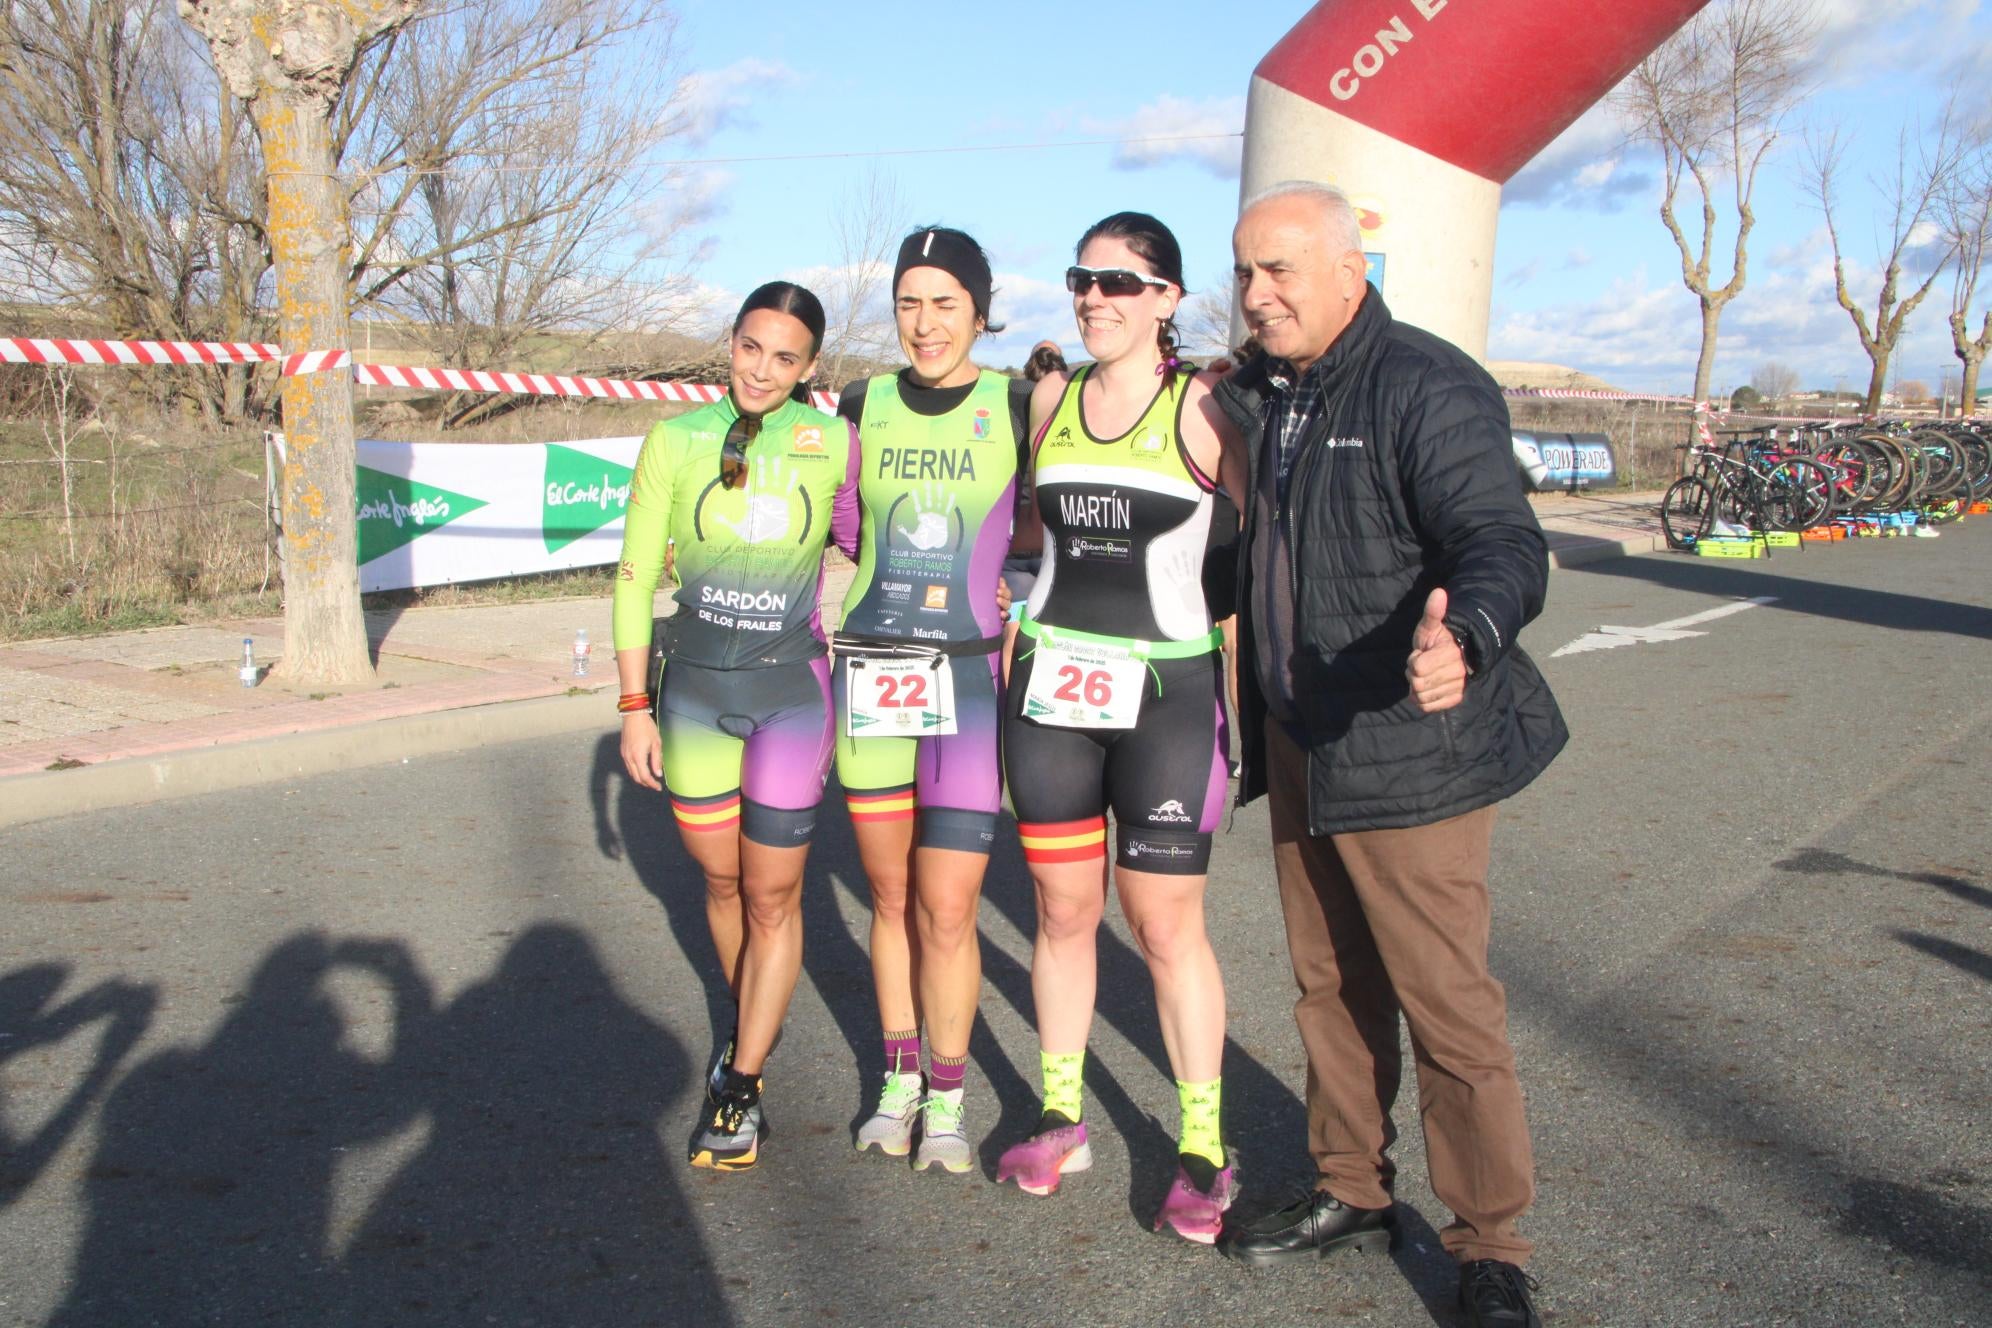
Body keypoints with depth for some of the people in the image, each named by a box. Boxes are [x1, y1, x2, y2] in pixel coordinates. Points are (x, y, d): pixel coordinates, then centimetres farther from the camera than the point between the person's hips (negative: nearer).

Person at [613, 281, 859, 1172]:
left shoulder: (833, 443, -4)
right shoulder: (675, 441, -2)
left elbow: (867, 546, 11)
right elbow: (635, 580, 1)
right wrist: (634, 706, 0)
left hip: (792, 687, -2)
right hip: (695, 686, 2)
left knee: (772, 894, 2)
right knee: (721, 878, 15)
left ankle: (742, 1085, 16)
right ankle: (753, 1030, 40)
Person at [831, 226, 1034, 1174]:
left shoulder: (1021, 408, -1)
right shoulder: (859, 408, 7)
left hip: (970, 679, -3)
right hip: (868, 676, 3)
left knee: (947, 909, -4)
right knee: (891, 896, 12)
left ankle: (946, 1099, 16)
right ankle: (900, 1078, 29)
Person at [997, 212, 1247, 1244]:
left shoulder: (1202, 407, -6)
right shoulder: (1048, 400, 8)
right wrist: (1010, 640, 17)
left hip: (1166, 691, -4)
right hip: (1049, 683, 4)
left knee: (1166, 925, -1)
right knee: (1063, 910, 11)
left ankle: (1203, 1152, 13)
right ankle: (1060, 1119, 26)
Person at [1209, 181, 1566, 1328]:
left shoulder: (1426, 386, -15)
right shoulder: (1258, 395, 11)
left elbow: (1504, 544, -27)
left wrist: (1464, 638, -47)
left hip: (1407, 750, -8)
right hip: (1298, 744, 8)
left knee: (1446, 1002, -1)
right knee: (1331, 984, 17)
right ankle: (1354, 1193, 33)